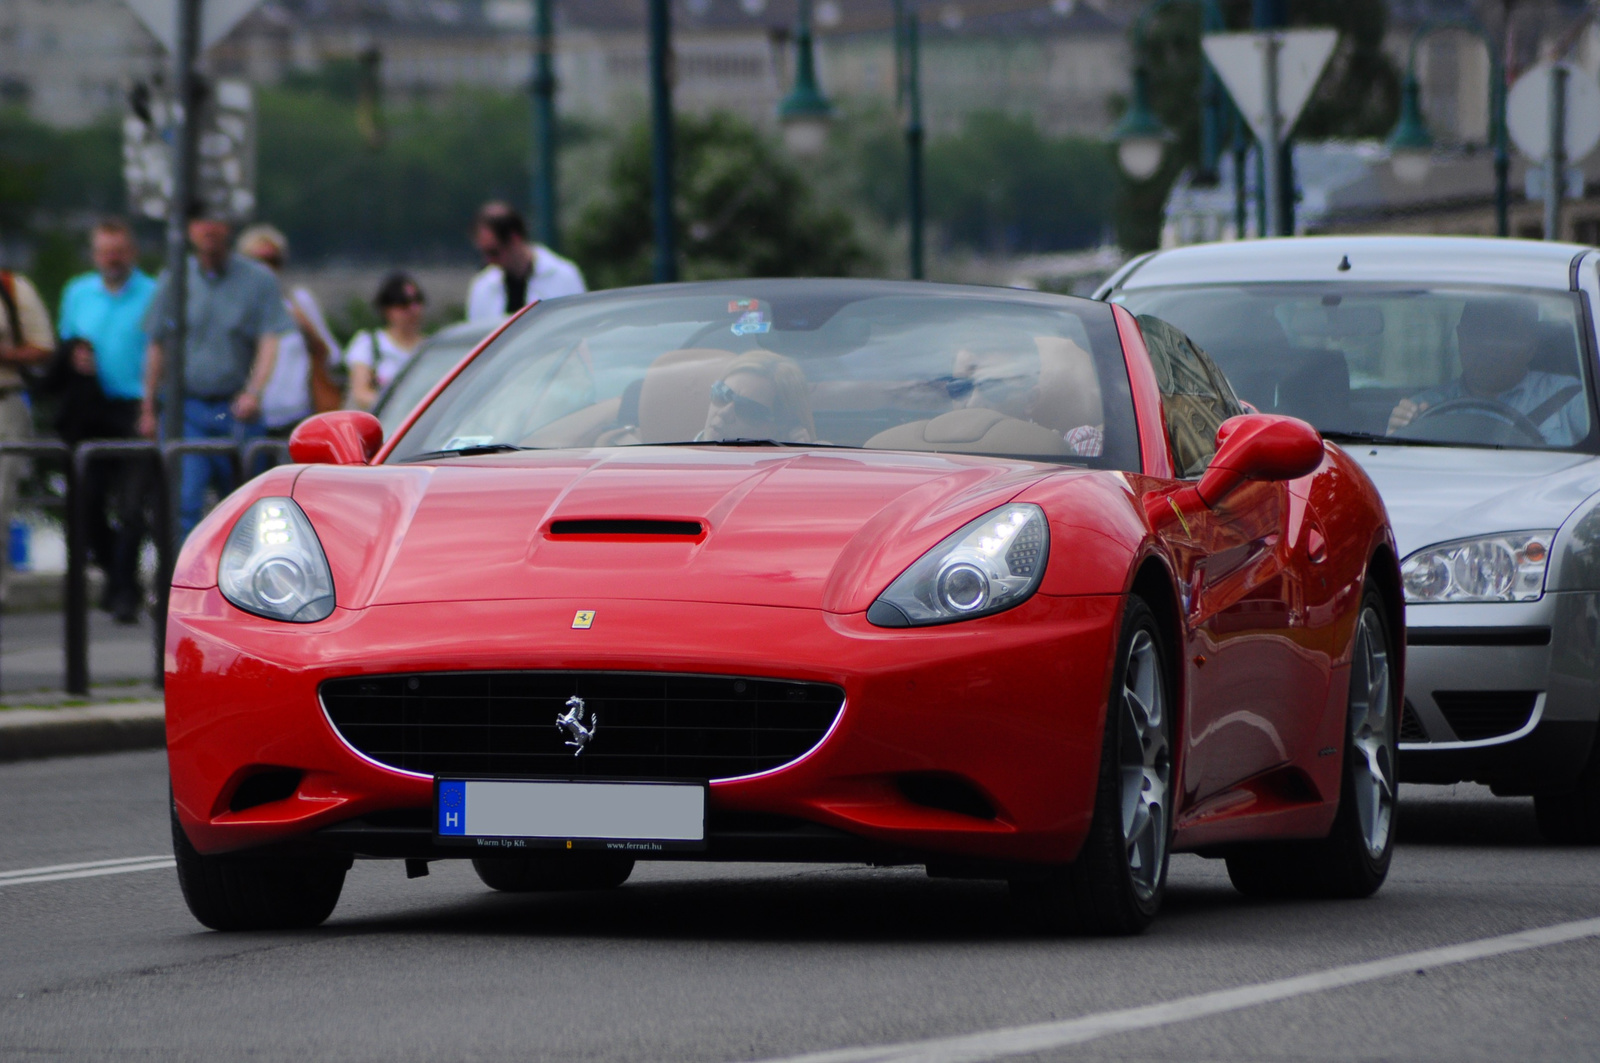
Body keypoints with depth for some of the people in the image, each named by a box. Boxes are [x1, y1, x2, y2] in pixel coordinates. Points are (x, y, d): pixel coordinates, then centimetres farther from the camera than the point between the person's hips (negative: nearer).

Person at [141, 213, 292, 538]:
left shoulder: (258, 279, -1)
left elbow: (269, 343, -8)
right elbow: (157, 347, 12)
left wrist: (253, 392, -24)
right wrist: (148, 410, 12)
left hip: (237, 412, 0)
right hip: (186, 407, 0)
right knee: (182, 502, -14)